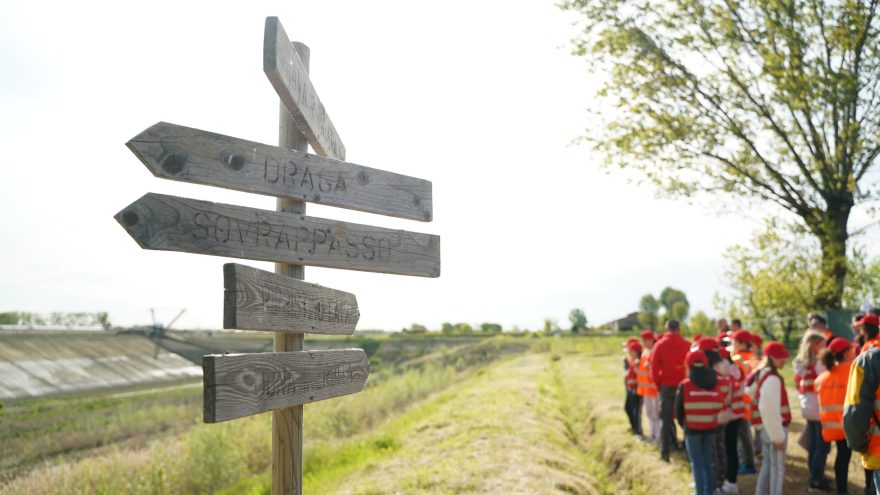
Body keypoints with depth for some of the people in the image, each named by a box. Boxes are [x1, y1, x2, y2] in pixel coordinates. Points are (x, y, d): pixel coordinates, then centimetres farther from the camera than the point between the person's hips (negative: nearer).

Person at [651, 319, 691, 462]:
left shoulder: (659, 345, -3)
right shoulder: (687, 345, -4)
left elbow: (654, 368, -4)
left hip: (666, 386, 0)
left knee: (666, 419, 5)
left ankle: (665, 451, -2)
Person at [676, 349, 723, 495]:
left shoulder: (684, 385, -10)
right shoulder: (715, 384, -1)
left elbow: (678, 409, -3)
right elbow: (719, 406, 2)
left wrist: (683, 424, 14)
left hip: (692, 428, -4)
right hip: (711, 428, 4)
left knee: (697, 464, 5)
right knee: (708, 463, 17)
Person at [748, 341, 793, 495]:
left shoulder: (761, 374, 9)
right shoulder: (772, 379, -21)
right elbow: (769, 410, -26)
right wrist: (778, 436, -19)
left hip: (767, 428, 9)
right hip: (774, 429, -9)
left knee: (768, 464, 19)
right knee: (778, 468, 0)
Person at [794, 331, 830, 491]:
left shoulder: (801, 363, 9)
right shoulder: (819, 363, -15)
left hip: (807, 407, 8)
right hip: (820, 408, -8)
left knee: (812, 444, 15)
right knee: (822, 445, 0)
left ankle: (815, 476, 24)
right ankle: (817, 479, 3)